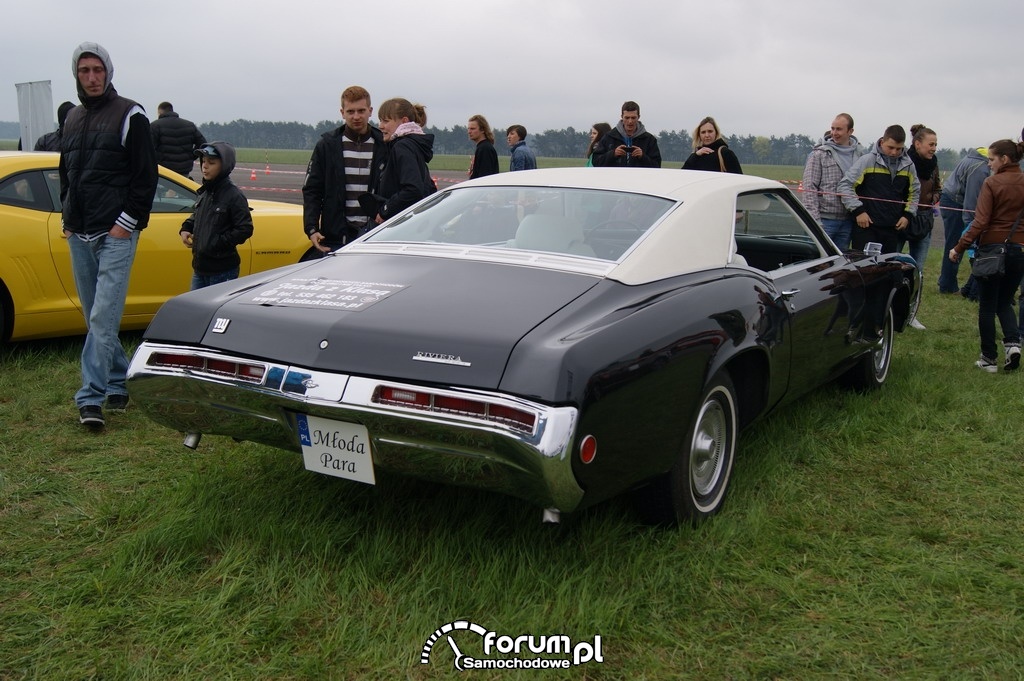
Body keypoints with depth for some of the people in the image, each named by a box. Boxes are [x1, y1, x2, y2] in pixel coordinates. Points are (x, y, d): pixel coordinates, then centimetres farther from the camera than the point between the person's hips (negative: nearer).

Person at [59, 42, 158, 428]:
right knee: (96, 318, 11)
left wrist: (127, 222, -12)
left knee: (103, 318, -12)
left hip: (116, 234, -7)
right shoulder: (73, 119, 16)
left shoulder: (129, 115, -4)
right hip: (79, 235, 7)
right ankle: (119, 382, 22)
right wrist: (67, 215, 13)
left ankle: (91, 397, -12)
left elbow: (146, 175, -8)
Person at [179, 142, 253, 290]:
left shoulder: (234, 196, -13)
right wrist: (186, 228, 7)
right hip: (200, 268, 8)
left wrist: (217, 242, -20)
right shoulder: (205, 192, 10)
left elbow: (245, 229, -17)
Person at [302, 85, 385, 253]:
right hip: (335, 237, 0)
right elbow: (311, 190, 5)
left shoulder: (383, 146, 5)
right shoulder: (327, 144, 5)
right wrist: (311, 229, -7)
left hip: (373, 234, 0)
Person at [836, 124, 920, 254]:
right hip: (866, 226, -5)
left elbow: (915, 192, 22)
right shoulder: (867, 161, -7)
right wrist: (858, 210, -13)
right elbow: (844, 185, -8)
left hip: (893, 229, 5)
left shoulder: (908, 165, 8)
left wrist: (908, 215, 9)